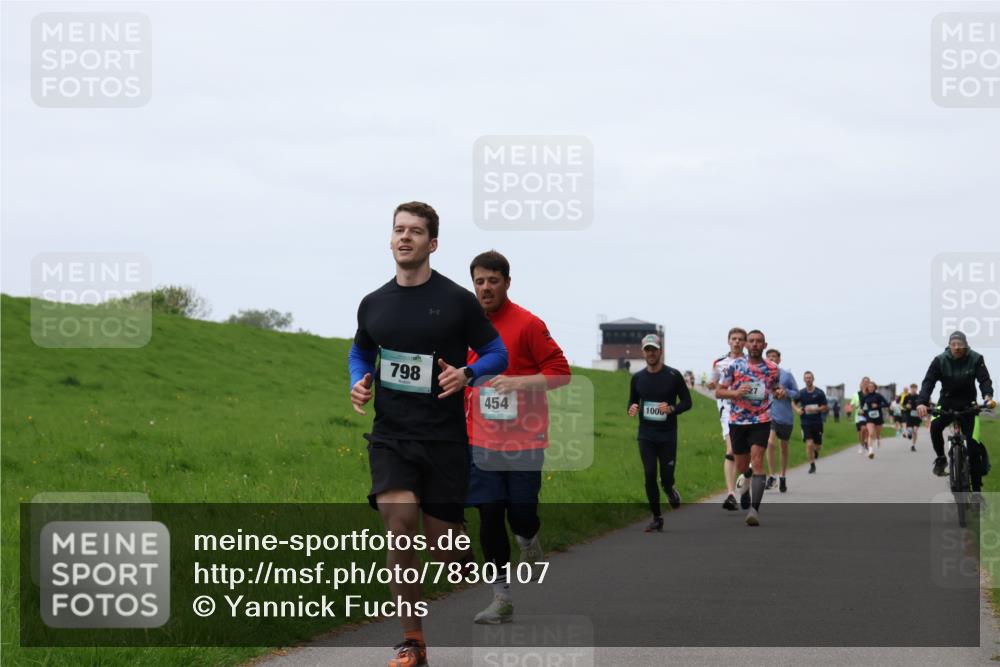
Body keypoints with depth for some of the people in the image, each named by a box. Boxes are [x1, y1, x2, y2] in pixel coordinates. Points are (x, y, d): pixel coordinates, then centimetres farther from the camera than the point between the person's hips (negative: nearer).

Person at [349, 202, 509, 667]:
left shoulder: (457, 301, -2)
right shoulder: (374, 304, 8)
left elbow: (497, 354, 4)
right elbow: (360, 352, 26)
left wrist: (466, 374, -17)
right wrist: (359, 383, 4)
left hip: (445, 438, -2)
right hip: (390, 437, 2)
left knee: (442, 542, 2)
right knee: (400, 524, -20)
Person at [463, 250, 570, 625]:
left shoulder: (528, 324, -8)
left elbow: (561, 372, -9)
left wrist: (519, 382, -22)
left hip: (524, 441, -4)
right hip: (482, 441, 4)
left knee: (521, 519, -3)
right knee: (489, 517, 0)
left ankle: (530, 545, 35)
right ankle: (502, 600, 8)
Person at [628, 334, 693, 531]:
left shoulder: (673, 375, -4)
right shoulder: (638, 378, 5)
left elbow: (687, 402, 0)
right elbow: (632, 402, 16)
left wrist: (671, 409, -20)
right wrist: (632, 409, -8)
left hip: (668, 435, -2)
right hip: (646, 435, 2)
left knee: (667, 477, -2)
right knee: (649, 476, -4)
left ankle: (670, 490, 35)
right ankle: (656, 518, 7)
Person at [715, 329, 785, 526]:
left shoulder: (772, 369, 3)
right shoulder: (734, 366, -1)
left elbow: (775, 390, 20)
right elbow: (718, 392, 2)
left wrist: (780, 392, -5)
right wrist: (736, 393, -17)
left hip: (761, 421, -1)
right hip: (738, 421, 1)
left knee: (757, 462, -16)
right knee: (741, 466, 10)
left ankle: (755, 509, -23)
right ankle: (742, 500, 37)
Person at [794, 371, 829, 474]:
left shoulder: (819, 393, -3)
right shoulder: (801, 393, 2)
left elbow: (826, 408, -2)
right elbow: (794, 403, 17)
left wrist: (815, 409, -18)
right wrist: (797, 409, -5)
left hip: (817, 422, 0)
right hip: (805, 422, 0)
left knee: (817, 445, 8)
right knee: (809, 444, -12)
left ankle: (815, 451, 45)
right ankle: (812, 465, -2)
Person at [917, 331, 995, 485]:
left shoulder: (976, 359, -13)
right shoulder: (940, 361, -13)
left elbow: (984, 379, -23)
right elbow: (928, 382, -21)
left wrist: (988, 396, -46)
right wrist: (922, 402, -40)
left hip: (967, 405, 0)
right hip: (947, 403, 0)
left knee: (974, 448, -7)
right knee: (935, 426, -32)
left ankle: (977, 488, 1)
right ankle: (941, 458, -6)